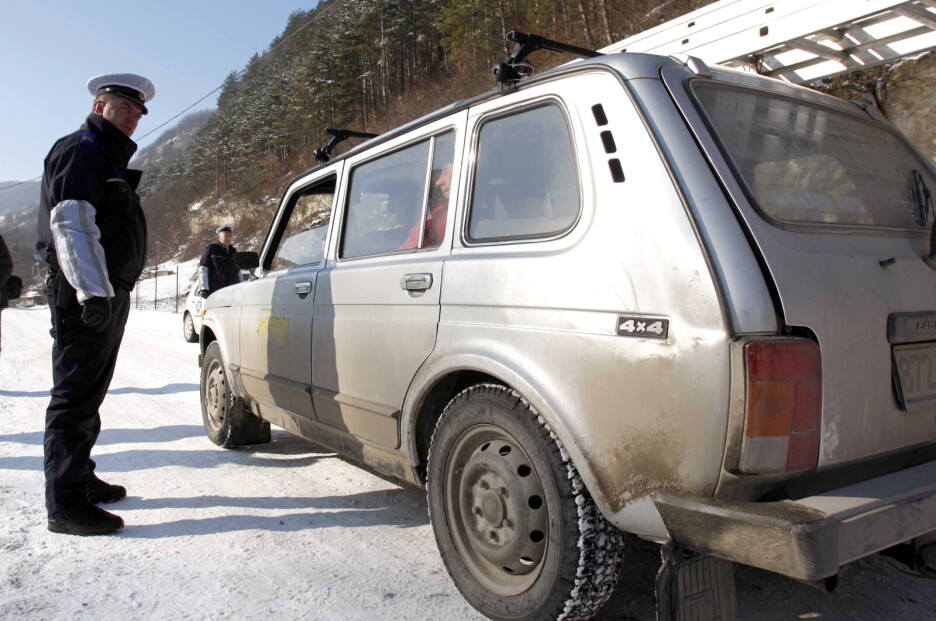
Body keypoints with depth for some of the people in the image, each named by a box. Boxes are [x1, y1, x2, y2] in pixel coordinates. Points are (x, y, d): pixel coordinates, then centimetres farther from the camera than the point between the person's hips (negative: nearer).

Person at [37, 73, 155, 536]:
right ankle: (66, 505, -5)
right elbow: (70, 224, -20)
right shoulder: (81, 150, -7)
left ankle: (80, 479, 29)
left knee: (88, 394, 17)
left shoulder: (110, 158, 24)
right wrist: (92, 291, -27)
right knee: (75, 397, -9)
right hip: (87, 296, -10)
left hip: (108, 294, 10)